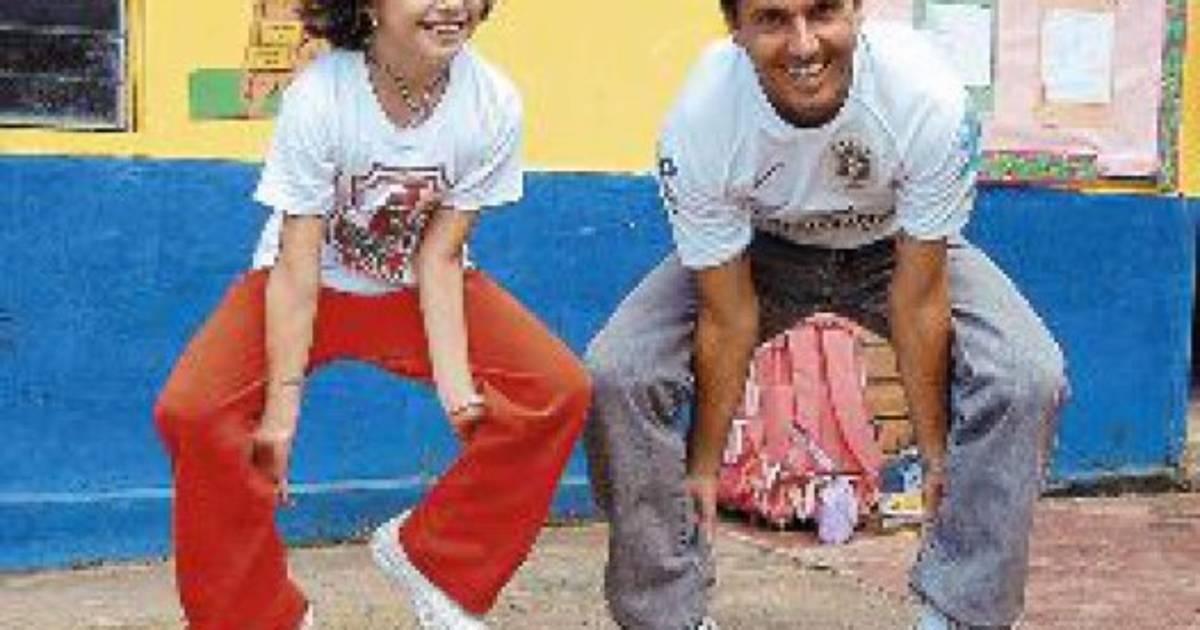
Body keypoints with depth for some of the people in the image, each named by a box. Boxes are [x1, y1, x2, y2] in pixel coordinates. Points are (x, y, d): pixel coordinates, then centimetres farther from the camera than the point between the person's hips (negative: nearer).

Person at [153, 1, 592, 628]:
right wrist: (283, 405, -27)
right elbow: (297, 268, -25)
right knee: (192, 412, -25)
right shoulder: (318, 97, -27)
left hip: (418, 290, 2)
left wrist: (455, 377, -26)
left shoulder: (493, 105, -20)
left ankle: (434, 560, 2)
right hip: (317, 285, -2)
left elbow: (438, 255, -15)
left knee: (560, 391, -17)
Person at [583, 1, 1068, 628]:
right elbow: (727, 319, -22)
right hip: (756, 248, 0)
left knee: (1027, 376, -23)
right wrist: (702, 468, -15)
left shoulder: (931, 100, -35)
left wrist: (937, 455, -17)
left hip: (899, 247, 0)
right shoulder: (698, 125, -32)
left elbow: (917, 302, -25)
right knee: (616, 373, -21)